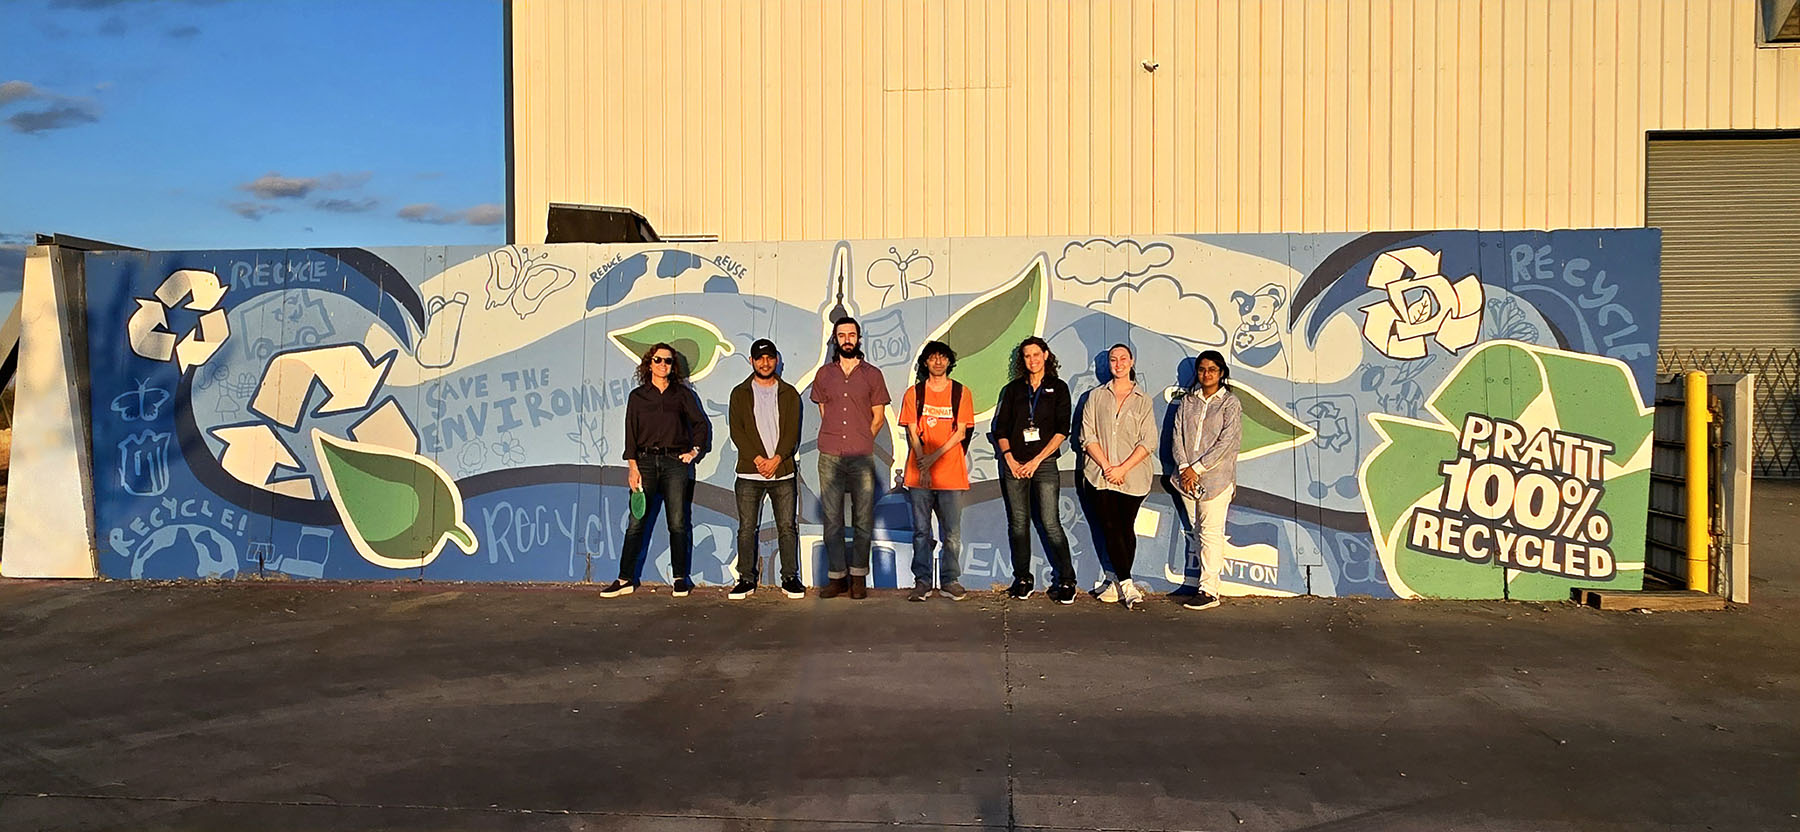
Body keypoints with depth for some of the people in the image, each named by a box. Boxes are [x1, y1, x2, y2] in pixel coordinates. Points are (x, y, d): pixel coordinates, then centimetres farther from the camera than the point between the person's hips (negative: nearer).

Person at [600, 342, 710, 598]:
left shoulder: (682, 394, 9)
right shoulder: (637, 396, 9)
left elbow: (701, 424, 16)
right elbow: (631, 433, 5)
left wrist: (695, 450, 5)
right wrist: (632, 467, -4)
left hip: (675, 462, 0)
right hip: (645, 460, 0)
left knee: (677, 522, -1)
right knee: (636, 522, -3)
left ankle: (680, 578, 7)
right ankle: (625, 579, 1)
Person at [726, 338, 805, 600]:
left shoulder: (789, 393, 10)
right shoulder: (740, 393, 8)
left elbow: (792, 431, 1)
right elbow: (736, 431, -1)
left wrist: (776, 459, -13)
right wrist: (757, 459, -13)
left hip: (783, 472, 0)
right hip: (749, 473, 0)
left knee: (787, 527, 1)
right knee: (746, 528, 0)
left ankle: (790, 578, 9)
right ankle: (746, 579, 9)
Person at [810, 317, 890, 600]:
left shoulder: (872, 374, 6)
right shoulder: (824, 374, 12)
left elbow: (878, 416, 10)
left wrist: (861, 441, 4)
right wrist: (835, 441, 10)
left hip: (862, 458, -1)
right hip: (830, 457, 2)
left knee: (863, 520, 0)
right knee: (831, 520, 2)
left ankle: (858, 576, 10)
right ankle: (837, 576, 10)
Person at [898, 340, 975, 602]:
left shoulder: (961, 393, 6)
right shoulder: (913, 393, 8)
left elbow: (960, 433, 0)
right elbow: (912, 433, 3)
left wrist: (933, 457, -11)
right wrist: (922, 466, -9)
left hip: (951, 474, 0)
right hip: (919, 474, 0)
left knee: (952, 533, 1)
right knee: (921, 531, 4)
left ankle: (950, 581, 10)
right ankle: (922, 582, 10)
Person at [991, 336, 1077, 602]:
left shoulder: (1058, 388, 7)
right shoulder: (1013, 390, 14)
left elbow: (1062, 430, -1)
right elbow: (1000, 428, 11)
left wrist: (1036, 460, -8)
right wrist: (1009, 459, -3)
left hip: (1044, 462, -3)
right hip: (1014, 465, 3)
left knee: (1050, 522, -9)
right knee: (1018, 522, 2)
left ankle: (1066, 580, -3)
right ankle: (1022, 579, 9)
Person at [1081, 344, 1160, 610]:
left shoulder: (1143, 400, 7)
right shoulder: (1096, 396, 10)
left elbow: (1148, 442, 0)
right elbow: (1087, 436, 3)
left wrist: (1122, 468, -11)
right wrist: (1106, 466, -9)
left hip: (1133, 476, 0)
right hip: (1101, 475, 1)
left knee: (1126, 528, 2)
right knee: (1110, 528, -8)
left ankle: (1121, 583, 11)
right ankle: (1127, 585, -7)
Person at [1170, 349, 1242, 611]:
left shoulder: (1230, 402, -1)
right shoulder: (1187, 401, 13)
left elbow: (1226, 442, -9)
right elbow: (1178, 436, 7)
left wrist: (1197, 468, -12)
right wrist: (1184, 467, -8)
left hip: (1215, 478, -5)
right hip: (1188, 478, 5)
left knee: (1211, 533, -7)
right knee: (1196, 531, 6)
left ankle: (1209, 591, -6)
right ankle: (1206, 583, 11)